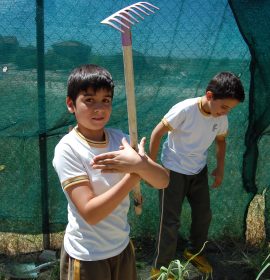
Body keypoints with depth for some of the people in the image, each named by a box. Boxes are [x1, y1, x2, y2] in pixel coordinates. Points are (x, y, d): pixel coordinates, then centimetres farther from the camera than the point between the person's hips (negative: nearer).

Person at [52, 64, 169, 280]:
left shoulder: (119, 138, -5)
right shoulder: (67, 149, -19)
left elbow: (163, 181, -11)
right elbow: (90, 213, -26)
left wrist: (140, 164, -31)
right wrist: (134, 175, -27)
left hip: (123, 246, 5)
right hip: (86, 256, -4)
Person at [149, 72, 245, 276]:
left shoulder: (221, 118, -9)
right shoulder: (184, 110, -28)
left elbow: (221, 140, 12)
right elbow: (157, 133, -18)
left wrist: (220, 169, 9)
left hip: (199, 172, 6)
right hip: (173, 172, -6)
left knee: (204, 215, 17)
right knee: (170, 222, 0)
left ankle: (194, 252, 44)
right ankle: (160, 268, 19)